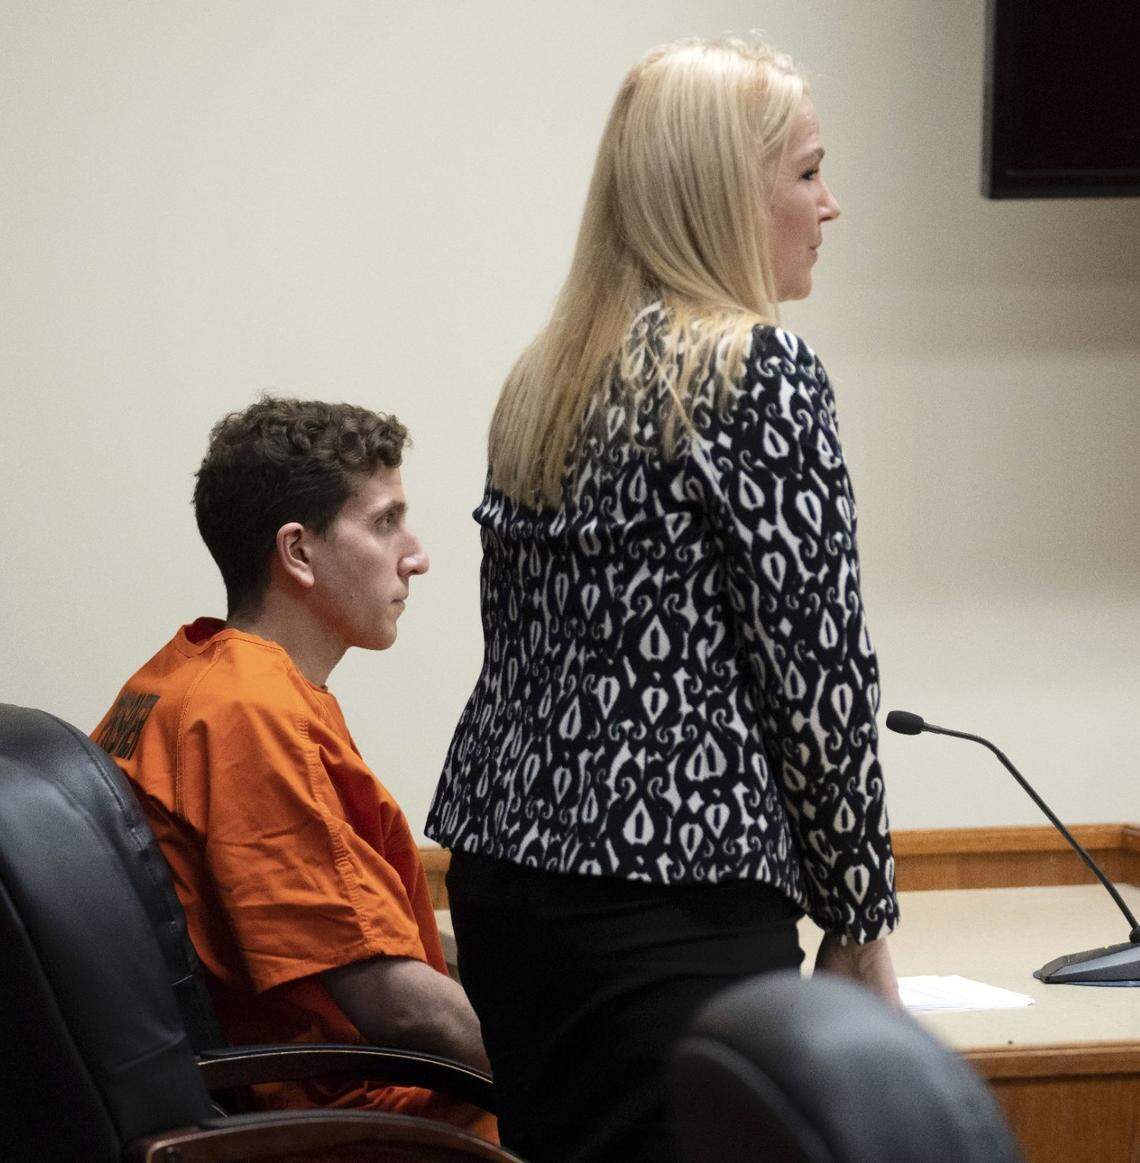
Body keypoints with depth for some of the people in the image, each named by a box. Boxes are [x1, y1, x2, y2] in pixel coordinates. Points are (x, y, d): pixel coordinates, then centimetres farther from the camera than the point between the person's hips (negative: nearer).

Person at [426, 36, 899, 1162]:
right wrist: (860, 922, -2)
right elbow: (815, 664, -11)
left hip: (504, 870, 9)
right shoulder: (761, 371, -9)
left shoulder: (542, 379, 14)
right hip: (675, 903, -8)